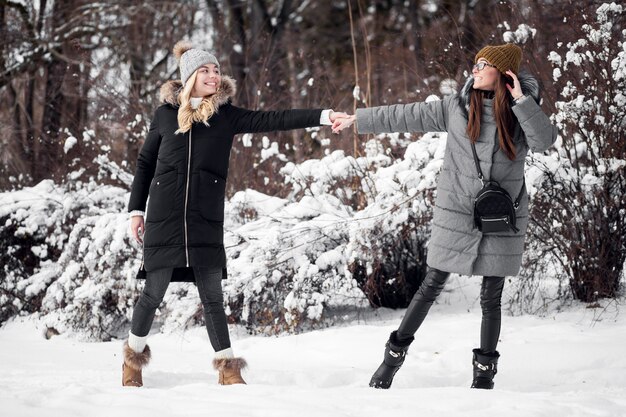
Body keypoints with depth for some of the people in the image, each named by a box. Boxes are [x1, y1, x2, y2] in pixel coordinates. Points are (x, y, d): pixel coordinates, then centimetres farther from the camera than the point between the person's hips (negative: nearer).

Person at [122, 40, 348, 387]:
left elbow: (270, 120, -6)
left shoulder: (225, 115, 5)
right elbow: (145, 163, 10)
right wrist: (136, 209, 7)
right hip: (164, 219, -1)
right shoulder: (166, 113, 4)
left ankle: (228, 369, 8)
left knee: (212, 297, 1)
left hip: (206, 221, 1)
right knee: (153, 293, 3)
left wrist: (323, 116, -17)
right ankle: (134, 354, 25)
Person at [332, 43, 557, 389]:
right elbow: (406, 116, 5)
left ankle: (484, 374, 17)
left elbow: (544, 140, -19)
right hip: (456, 216, 0)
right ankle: (394, 356, 18)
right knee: (431, 287, 4)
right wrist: (357, 120, 9)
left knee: (491, 297, 6)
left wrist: (521, 101, -23)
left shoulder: (522, 112, -1)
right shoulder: (457, 107, 0)